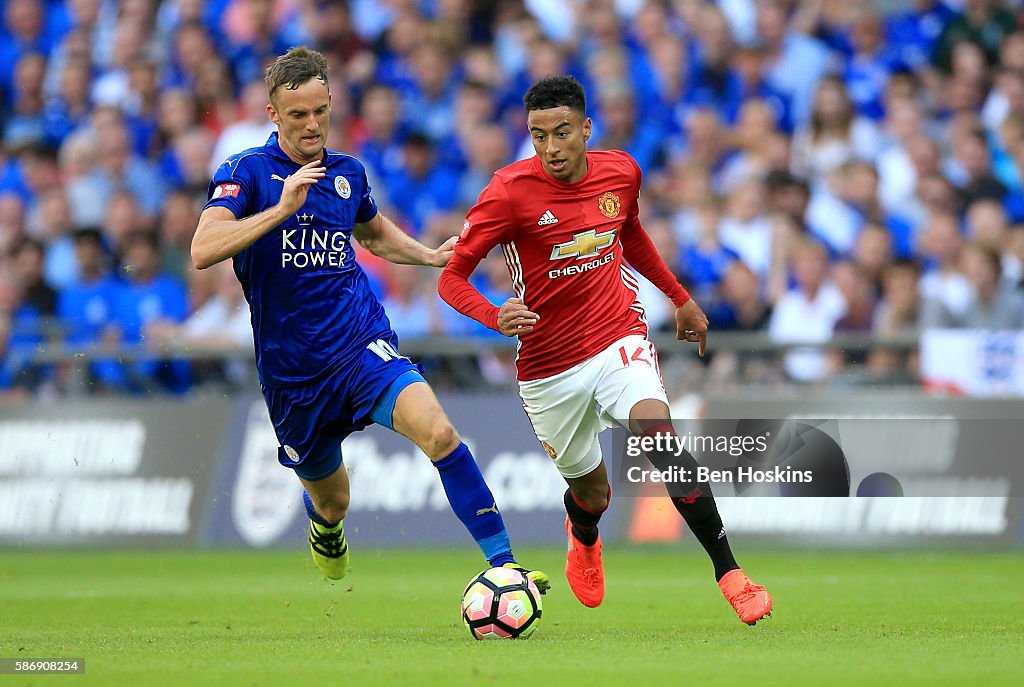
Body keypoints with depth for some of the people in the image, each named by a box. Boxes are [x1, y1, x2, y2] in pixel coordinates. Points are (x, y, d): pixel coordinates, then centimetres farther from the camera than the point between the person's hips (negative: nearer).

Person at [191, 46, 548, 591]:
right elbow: (203, 251, -25)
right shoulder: (246, 172, -9)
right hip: (292, 372, -2)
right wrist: (282, 208, -33)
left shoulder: (347, 172, 7)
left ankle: (503, 565, -28)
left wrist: (430, 255, 14)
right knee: (331, 503, 14)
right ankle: (325, 536, 53)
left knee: (438, 432, -26)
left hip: (363, 346, 2)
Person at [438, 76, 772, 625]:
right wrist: (497, 317, -32)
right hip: (548, 368, -1)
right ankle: (583, 539, 51)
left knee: (659, 433, -27)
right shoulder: (510, 191, -16)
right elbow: (451, 278, -13)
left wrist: (680, 299, 27)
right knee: (591, 492, 10)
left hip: (619, 339, 1)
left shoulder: (621, 172, -2)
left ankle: (728, 573, -23)